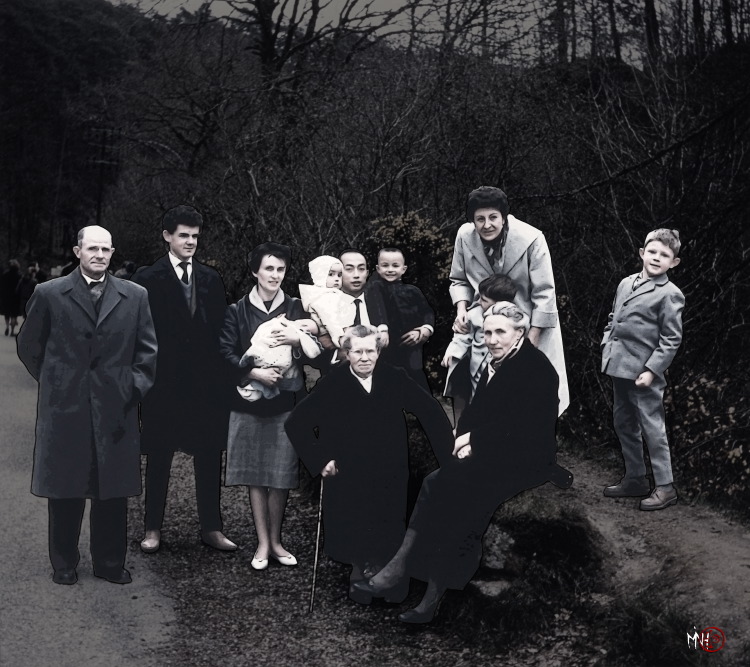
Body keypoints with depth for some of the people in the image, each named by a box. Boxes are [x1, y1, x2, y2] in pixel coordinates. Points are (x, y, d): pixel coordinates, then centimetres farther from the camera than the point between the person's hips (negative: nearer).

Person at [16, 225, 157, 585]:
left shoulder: (135, 296, 4)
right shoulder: (49, 294, -1)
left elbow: (148, 350, 9)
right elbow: (29, 347, 8)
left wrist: (134, 386, 1)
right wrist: (53, 382, 6)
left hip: (116, 408, 2)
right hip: (64, 408, -1)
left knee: (113, 491, 7)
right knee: (64, 491, 7)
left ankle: (110, 562, 21)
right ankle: (64, 564, 21)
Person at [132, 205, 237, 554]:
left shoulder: (211, 279, 9)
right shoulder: (148, 279, -4)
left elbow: (221, 330, 7)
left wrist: (221, 377, -1)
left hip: (206, 382, 3)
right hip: (164, 381, -3)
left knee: (209, 455, 8)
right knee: (158, 456, 8)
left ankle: (211, 528, 18)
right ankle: (153, 529, 19)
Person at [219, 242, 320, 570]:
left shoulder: (295, 307, 6)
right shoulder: (238, 311, 2)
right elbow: (226, 352, -3)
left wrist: (299, 338, -14)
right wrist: (255, 373, -16)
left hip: (286, 400, 1)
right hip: (250, 400, -1)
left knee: (281, 474, 2)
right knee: (255, 475, 3)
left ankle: (276, 541, 16)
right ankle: (263, 543, 12)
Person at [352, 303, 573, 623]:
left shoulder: (535, 368, -11)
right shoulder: (495, 367, 15)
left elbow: (518, 426, -19)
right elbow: (474, 412, 14)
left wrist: (473, 438, -13)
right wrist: (467, 439, -7)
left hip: (524, 460, -8)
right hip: (490, 454, 8)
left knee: (445, 487, -23)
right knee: (436, 484, -15)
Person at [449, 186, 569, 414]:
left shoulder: (531, 239, -21)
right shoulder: (465, 236, -10)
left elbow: (544, 293, -16)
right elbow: (459, 280, 7)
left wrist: (532, 339, -16)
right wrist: (461, 308, -12)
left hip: (532, 325, -3)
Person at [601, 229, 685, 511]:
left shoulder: (670, 294, -8)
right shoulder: (626, 283, 11)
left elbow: (671, 339, -10)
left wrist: (652, 370, -16)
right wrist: (606, 347, 9)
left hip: (643, 372, -7)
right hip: (619, 368, 7)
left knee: (652, 428, -3)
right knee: (624, 424, 16)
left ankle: (664, 487, 6)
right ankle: (635, 478, 29)